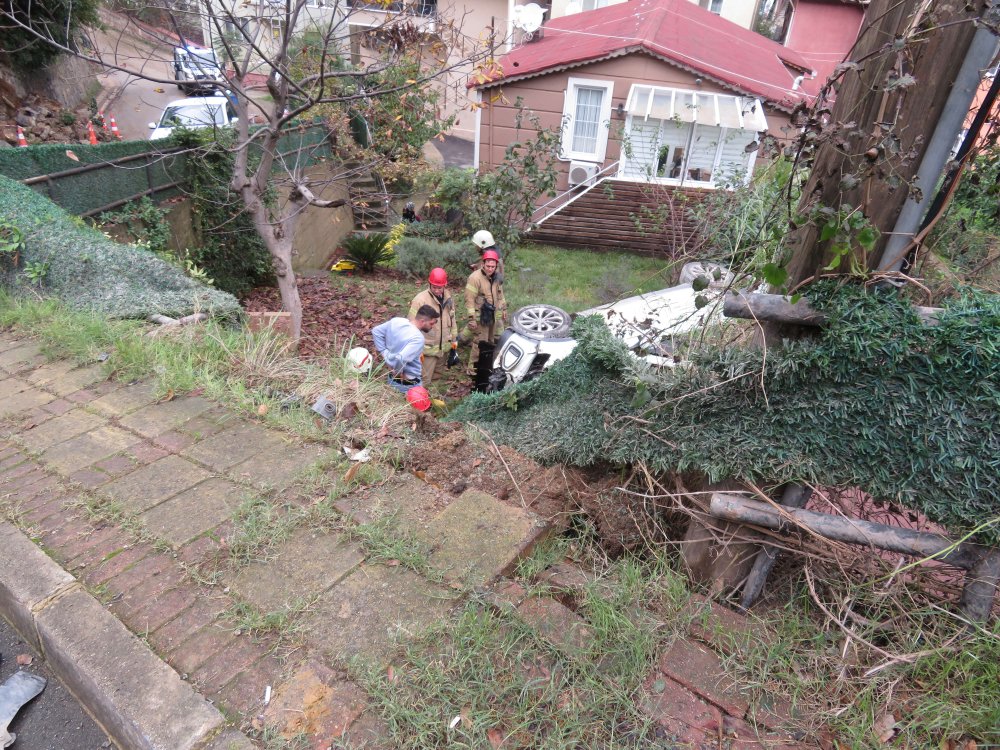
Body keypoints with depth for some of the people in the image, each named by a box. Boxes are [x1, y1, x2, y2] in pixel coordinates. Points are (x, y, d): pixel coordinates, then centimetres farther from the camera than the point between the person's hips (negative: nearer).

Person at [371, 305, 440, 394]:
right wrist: (399, 372, -21)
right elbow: (400, 359, -41)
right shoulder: (418, 338, -30)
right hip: (409, 384, -7)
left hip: (392, 378, 7)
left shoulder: (396, 321, -7)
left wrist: (385, 354, 3)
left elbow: (376, 331, 5)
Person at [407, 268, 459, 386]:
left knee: (430, 376, 17)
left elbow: (452, 320, 15)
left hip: (443, 347, 6)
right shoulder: (420, 299, -16)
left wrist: (454, 341, 15)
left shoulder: (448, 298, 4)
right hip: (428, 349, -6)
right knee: (423, 381, -4)